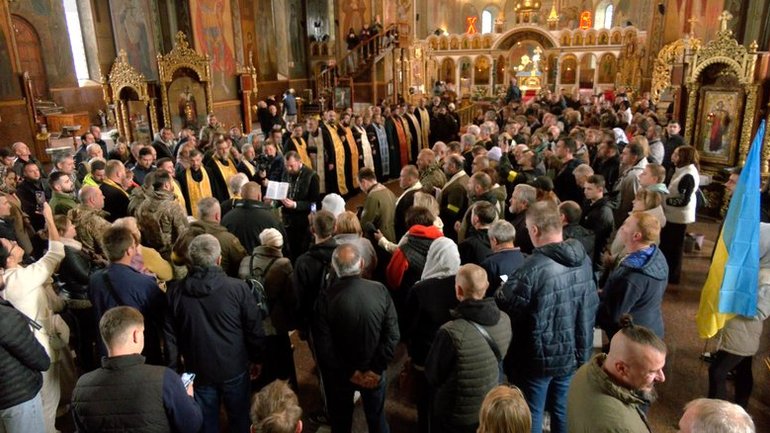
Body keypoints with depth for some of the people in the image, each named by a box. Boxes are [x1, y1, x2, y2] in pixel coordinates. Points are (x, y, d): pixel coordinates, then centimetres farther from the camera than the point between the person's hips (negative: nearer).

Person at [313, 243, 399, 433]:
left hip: (340, 374, -1)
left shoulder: (326, 297, -23)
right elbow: (392, 334, -15)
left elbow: (323, 345, -21)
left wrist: (349, 373, -10)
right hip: (373, 372, 1)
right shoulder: (380, 290, -17)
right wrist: (376, 369, -9)